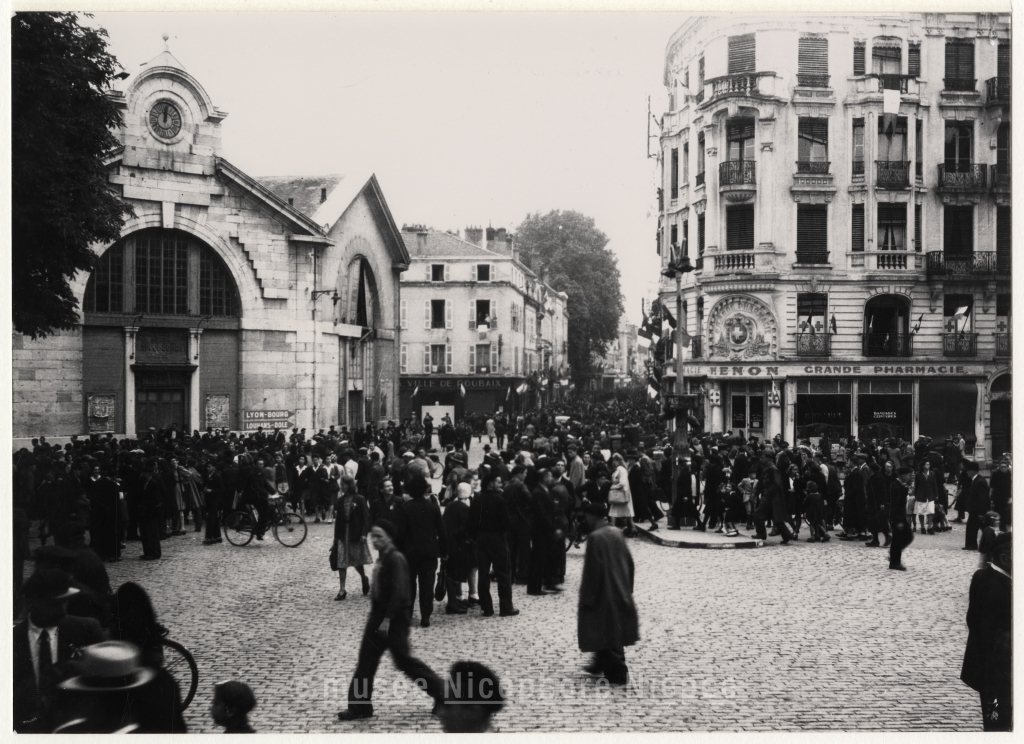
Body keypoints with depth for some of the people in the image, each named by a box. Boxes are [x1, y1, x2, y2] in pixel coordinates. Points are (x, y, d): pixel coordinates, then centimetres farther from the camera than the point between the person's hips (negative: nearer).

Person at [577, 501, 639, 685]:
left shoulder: (595, 537, -19)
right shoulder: (616, 533, 4)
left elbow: (592, 570, -20)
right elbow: (629, 562, 9)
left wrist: (587, 599, -13)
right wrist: (627, 587, 18)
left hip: (604, 594, -8)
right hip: (621, 592, 8)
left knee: (608, 633, 1)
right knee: (612, 633, 20)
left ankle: (618, 673, 3)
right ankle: (601, 664, 35)